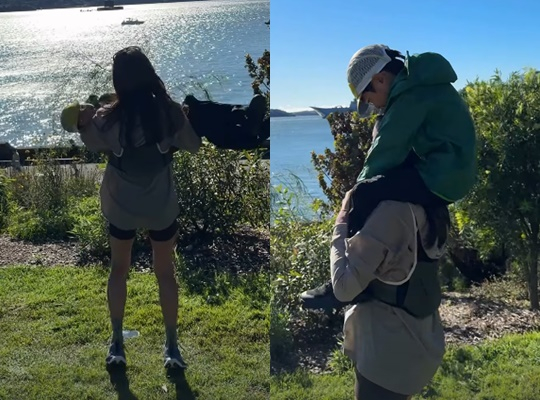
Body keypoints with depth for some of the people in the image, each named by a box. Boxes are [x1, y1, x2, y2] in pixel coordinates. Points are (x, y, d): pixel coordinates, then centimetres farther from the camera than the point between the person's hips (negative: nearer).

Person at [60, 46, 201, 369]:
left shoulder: (108, 120, -16)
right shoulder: (170, 111, -17)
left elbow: (92, 143, 6)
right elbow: (194, 146, -1)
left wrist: (82, 122, 19)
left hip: (122, 208, 0)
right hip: (162, 208, 0)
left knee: (119, 270, 19)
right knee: (165, 272, 14)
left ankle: (117, 345, 26)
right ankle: (173, 347, 21)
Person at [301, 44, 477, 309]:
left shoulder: (412, 92, -15)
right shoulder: (419, 86, 16)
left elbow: (388, 148, -14)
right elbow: (395, 144, 19)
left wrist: (360, 183, -1)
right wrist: (367, 177, 9)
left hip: (442, 177, -11)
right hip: (449, 171, 11)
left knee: (366, 193, -18)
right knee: (377, 182, 19)